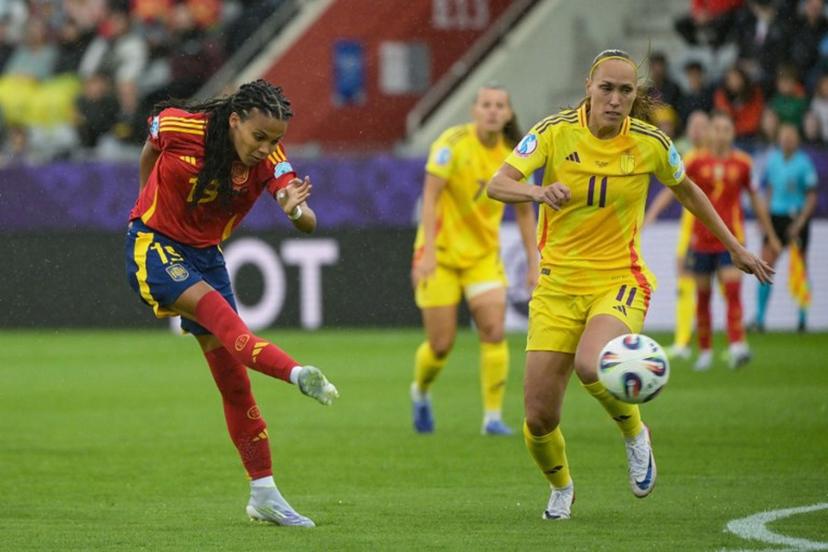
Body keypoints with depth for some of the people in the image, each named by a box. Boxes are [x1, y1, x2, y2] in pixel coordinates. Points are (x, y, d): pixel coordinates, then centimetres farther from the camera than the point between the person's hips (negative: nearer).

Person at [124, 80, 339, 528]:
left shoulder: (269, 159, -13)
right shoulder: (177, 126, -18)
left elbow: (309, 225, -25)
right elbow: (149, 154, 6)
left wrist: (295, 210, -47)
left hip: (205, 254, 4)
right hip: (154, 245, -4)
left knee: (233, 378, 1)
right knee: (213, 307, -32)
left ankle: (263, 494, 5)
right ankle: (296, 373, -57)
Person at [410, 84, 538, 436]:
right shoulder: (453, 143, -15)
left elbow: (524, 211, 8)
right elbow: (430, 195, -19)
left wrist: (533, 263, 4)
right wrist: (428, 252, -27)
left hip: (484, 255, 3)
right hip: (441, 253, -3)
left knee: (494, 331, -14)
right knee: (441, 344, -2)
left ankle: (493, 416, -6)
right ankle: (420, 393, 30)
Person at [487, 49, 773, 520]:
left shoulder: (650, 143, -5)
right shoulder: (556, 132, -8)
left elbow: (687, 191, 14)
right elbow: (498, 184, -18)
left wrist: (735, 247, 22)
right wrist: (539, 192, -40)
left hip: (619, 282, -1)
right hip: (558, 286, 1)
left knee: (591, 364, -34)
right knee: (539, 418, -3)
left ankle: (635, 432, -2)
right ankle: (561, 488, 31)